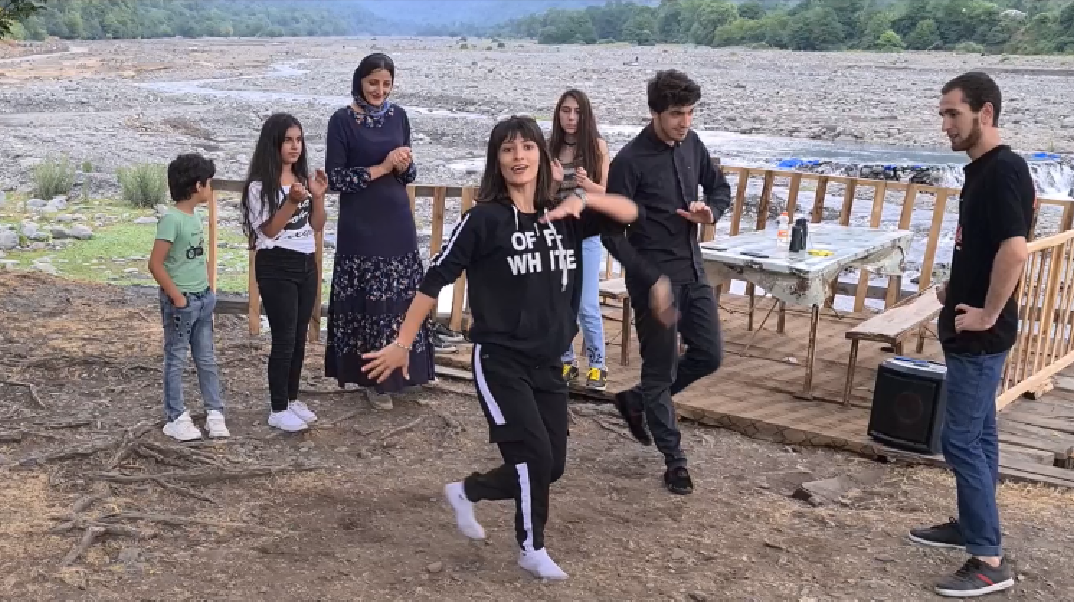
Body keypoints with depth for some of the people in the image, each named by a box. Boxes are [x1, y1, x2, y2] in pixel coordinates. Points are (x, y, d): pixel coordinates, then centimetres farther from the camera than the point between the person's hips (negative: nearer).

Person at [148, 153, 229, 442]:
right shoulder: (171, 219, -18)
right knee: (176, 360, 4)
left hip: (203, 299, 8)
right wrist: (177, 297, -16)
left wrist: (207, 290, 10)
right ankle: (176, 418, 13)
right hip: (182, 302, -8)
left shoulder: (195, 216, 7)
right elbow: (155, 264, -20)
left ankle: (214, 413, 20)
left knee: (207, 359, 12)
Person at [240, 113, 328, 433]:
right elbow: (268, 230, -14)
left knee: (300, 336, 12)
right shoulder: (260, 186, -11)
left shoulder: (303, 178, 7)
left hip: (306, 264, 6)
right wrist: (292, 201, -25)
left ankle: (292, 399, 26)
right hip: (277, 266, -6)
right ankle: (278, 410, 7)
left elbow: (316, 226, 10)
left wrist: (318, 197, -7)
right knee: (284, 337, -3)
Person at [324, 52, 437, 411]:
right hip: (360, 226, -4)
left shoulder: (398, 115, 7)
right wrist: (380, 168, -17)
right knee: (367, 300, 0)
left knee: (400, 299, 7)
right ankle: (373, 377, 12)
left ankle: (394, 369, 22)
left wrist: (404, 166, -10)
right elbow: (334, 178, -11)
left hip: (397, 222, 4)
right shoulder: (343, 120, -7)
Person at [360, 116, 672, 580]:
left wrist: (584, 199, -16)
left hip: (547, 364, 6)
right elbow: (435, 279, -10)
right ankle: (532, 550, 19)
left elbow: (629, 213, 3)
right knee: (534, 454, -8)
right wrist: (403, 343, -11)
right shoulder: (485, 219, -11)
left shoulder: (562, 216, 3)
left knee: (551, 465, 11)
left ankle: (465, 492, 34)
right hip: (500, 362, -6)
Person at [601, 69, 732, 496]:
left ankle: (636, 401, 31)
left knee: (709, 356, 10)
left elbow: (721, 189, 18)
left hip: (692, 270, 7)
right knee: (661, 367, 3)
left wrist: (710, 211, -5)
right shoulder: (630, 160, -16)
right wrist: (645, 276, -22)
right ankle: (674, 460, 17)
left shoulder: (692, 144, 4)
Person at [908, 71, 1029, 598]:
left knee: (961, 439, -6)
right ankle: (971, 526, 31)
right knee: (978, 434, 18)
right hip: (970, 332, 10)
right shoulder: (983, 170, 11)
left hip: (982, 335, -10)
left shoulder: (1004, 170, -19)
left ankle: (990, 560, 1)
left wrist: (989, 313, -21)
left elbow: (1015, 249, -30)